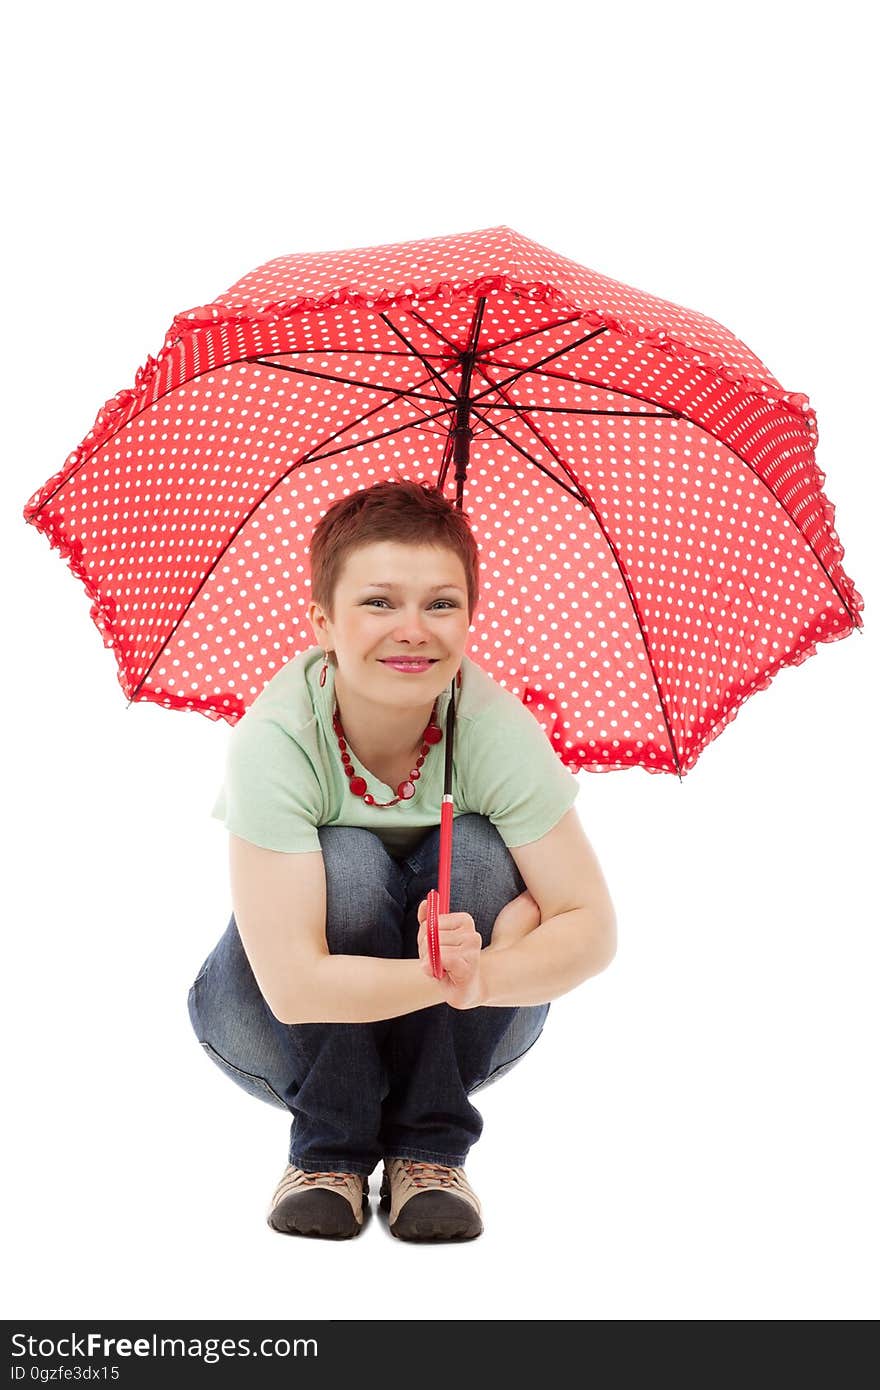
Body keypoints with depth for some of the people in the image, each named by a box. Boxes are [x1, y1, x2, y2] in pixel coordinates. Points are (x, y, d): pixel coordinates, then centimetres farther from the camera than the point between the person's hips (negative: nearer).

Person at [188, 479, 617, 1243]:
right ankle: (329, 1152, -12)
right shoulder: (274, 741, -30)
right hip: (280, 1034, -2)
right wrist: (440, 977, -46)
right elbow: (294, 986, -34)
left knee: (478, 854, -26)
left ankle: (429, 1150, -13)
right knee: (348, 862, -30)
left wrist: (482, 976, -43)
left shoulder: (497, 728, -23)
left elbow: (593, 924, -24)